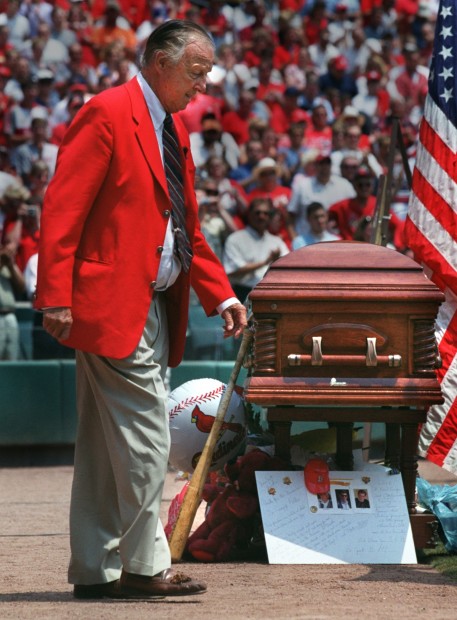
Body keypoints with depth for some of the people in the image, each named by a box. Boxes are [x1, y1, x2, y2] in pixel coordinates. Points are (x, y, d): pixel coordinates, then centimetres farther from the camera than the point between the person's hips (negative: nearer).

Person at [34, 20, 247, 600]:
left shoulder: (173, 128, 18)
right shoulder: (106, 115, -10)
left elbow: (186, 226, 24)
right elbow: (61, 209, -14)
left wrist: (221, 295, 13)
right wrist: (57, 298, -20)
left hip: (154, 308, 9)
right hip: (111, 305, -9)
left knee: (105, 448, 11)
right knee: (145, 441, -9)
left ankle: (95, 570, 14)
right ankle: (144, 565, -2)